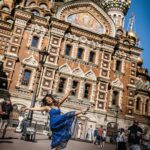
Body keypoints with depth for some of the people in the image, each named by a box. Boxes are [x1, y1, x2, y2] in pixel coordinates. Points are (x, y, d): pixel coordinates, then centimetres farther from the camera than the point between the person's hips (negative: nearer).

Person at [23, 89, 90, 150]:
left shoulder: (57, 104, 12)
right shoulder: (47, 107, 4)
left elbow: (64, 97, 4)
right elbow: (37, 108, -2)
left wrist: (69, 91, -5)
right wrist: (28, 108, -8)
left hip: (59, 125, 5)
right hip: (54, 124, -5)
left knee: (58, 141, 7)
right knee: (68, 115, -18)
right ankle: (82, 111, -11)